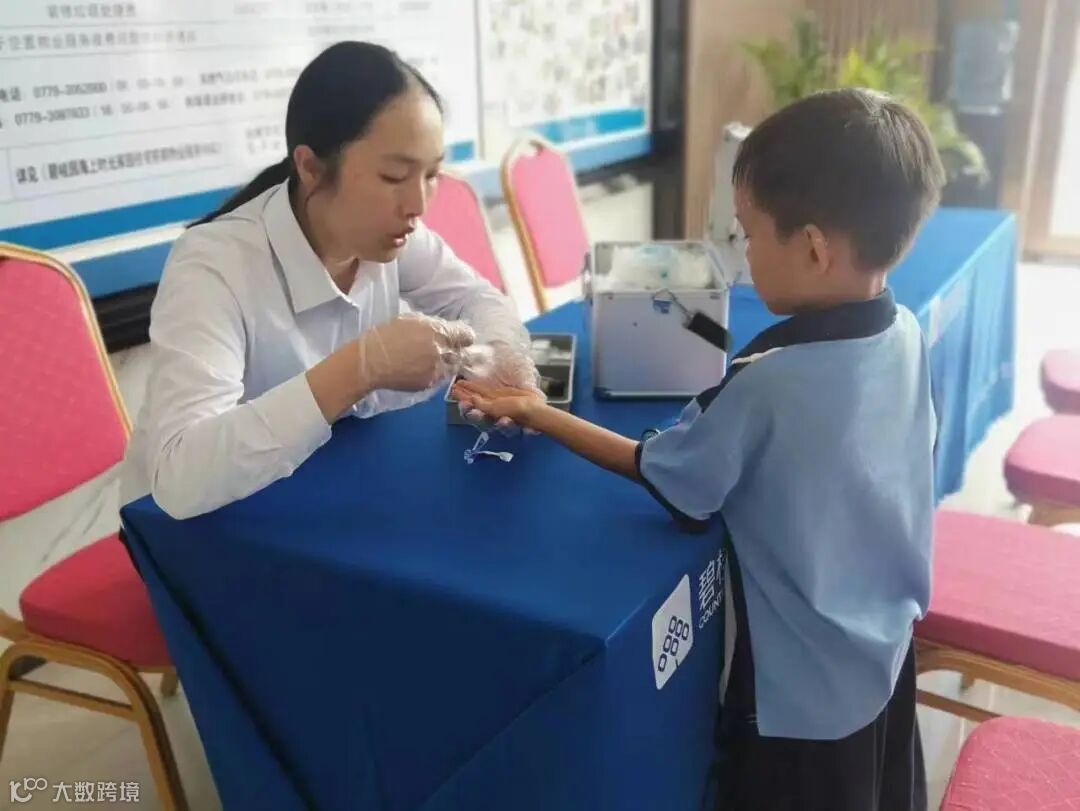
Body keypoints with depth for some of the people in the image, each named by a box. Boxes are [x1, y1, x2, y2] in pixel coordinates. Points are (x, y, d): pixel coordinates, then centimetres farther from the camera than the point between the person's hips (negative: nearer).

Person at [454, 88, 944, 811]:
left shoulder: (766, 383, -30)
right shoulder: (907, 334, -10)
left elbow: (658, 474, -16)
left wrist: (535, 413, -9)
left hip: (801, 687, -6)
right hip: (887, 650, 6)